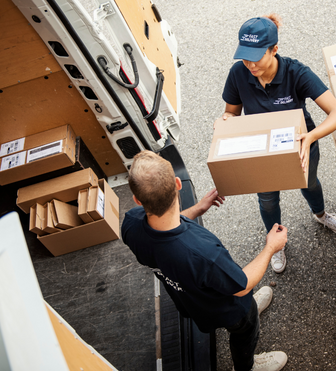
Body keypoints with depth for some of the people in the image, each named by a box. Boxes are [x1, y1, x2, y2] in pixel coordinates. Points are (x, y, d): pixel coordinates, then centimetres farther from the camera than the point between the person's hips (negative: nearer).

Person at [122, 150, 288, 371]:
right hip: (226, 311, -5)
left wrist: (197, 210, -4)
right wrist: (271, 248, -15)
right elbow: (242, 286, -28)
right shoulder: (205, 254, -51)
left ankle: (251, 305, 72)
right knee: (245, 332, 32)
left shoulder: (131, 224, -33)